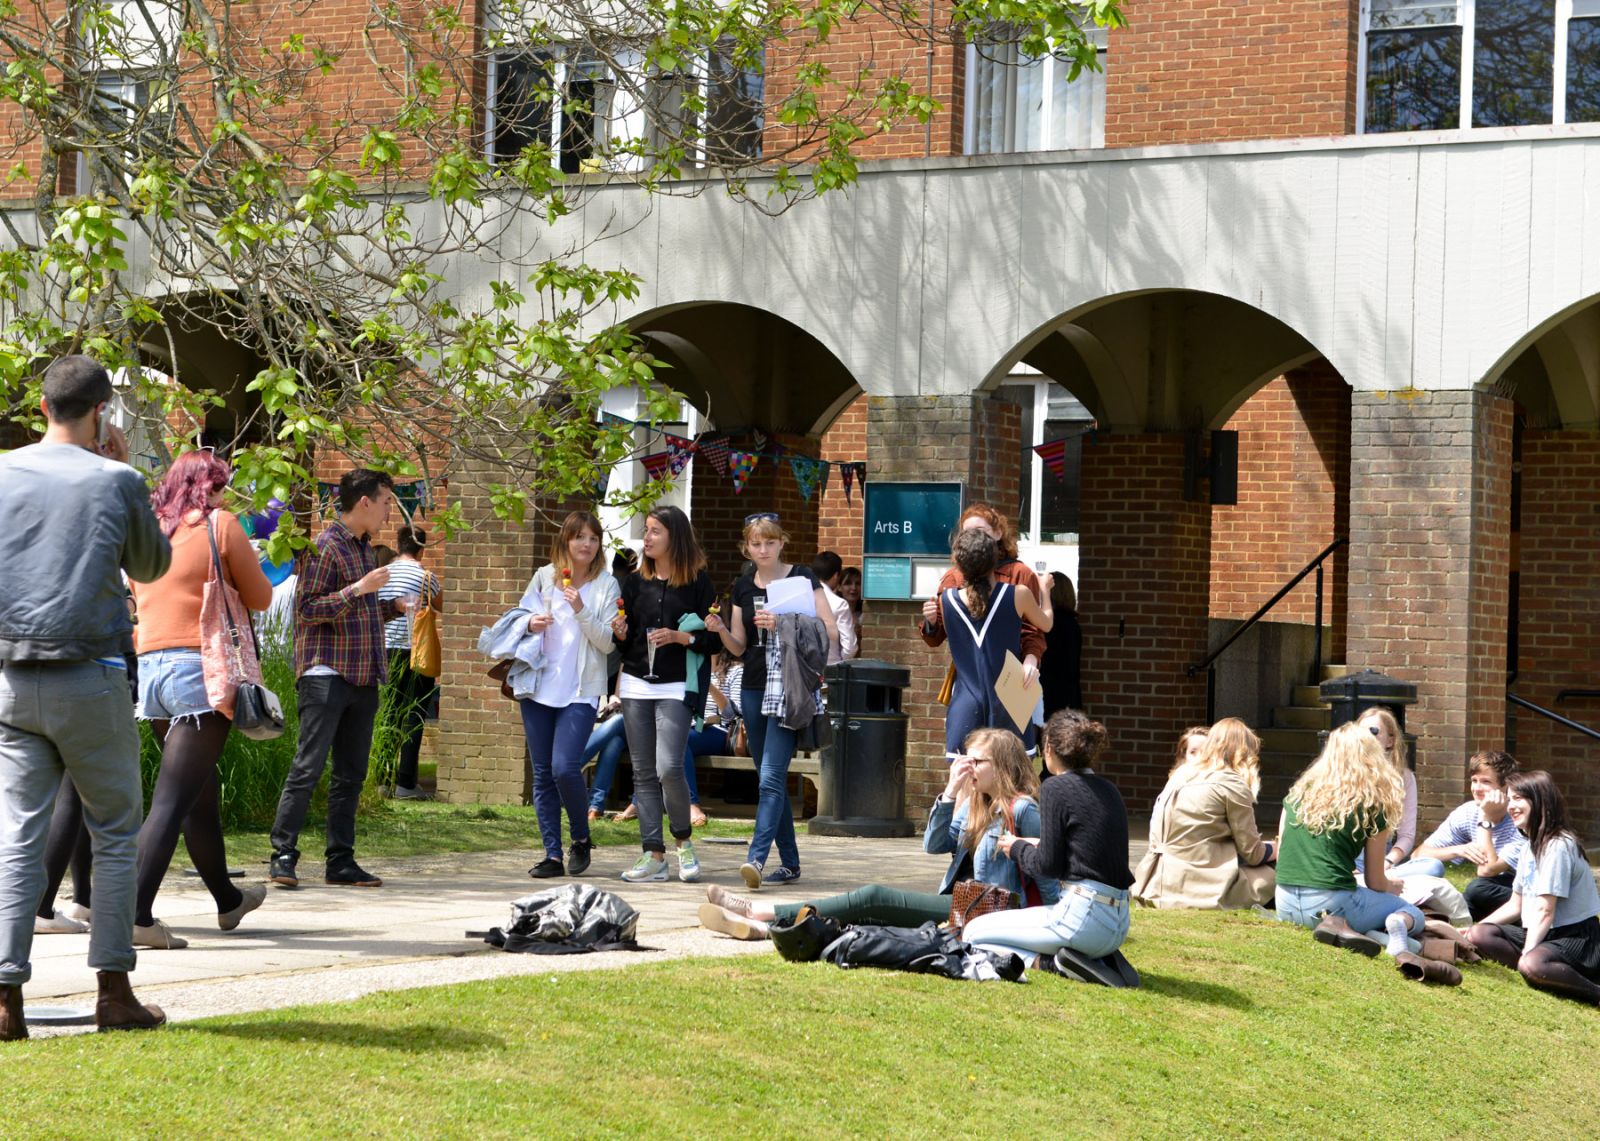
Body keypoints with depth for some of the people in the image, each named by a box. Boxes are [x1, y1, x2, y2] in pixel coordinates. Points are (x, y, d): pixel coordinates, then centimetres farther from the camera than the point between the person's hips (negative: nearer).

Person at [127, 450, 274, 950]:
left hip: (150, 666, 7)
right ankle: (137, 914, -21)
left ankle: (227, 900, 35)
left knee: (200, 793, 20)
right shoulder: (220, 525, -3)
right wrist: (237, 570, 21)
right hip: (199, 669, -6)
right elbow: (260, 598, 3)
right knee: (171, 801, -11)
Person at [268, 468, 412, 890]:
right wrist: (359, 589, -20)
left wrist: (394, 605, 11)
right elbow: (307, 610, -14)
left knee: (351, 773, 8)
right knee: (308, 767, -9)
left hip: (362, 677, 9)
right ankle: (284, 855, -6)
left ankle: (341, 861, 11)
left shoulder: (364, 548, 19)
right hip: (327, 673, -8)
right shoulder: (325, 547, -8)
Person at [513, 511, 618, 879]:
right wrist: (530, 624, -8)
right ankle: (552, 855, 10)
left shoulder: (606, 585, 1)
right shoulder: (545, 576, 7)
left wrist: (581, 610, -17)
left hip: (580, 691, -3)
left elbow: (608, 642, -4)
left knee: (564, 767, -17)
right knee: (543, 774, 4)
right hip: (539, 687, 3)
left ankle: (581, 839, 6)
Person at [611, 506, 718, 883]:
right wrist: (620, 633, -3)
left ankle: (683, 840, 7)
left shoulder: (697, 582, -1)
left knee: (668, 767, -16)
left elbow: (713, 638, -2)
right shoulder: (635, 582, 12)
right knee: (643, 773, 3)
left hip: (676, 686, -5)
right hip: (636, 685, 5)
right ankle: (654, 855, 6)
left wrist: (679, 637, -16)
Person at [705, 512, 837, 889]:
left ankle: (757, 858, -22)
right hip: (754, 688, 6)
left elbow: (830, 632, -9)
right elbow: (739, 648, 15)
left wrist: (783, 625, -20)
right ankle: (789, 862, 17)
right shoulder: (743, 587, 11)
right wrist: (720, 630, -6)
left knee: (771, 776, -16)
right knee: (769, 779, 9)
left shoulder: (802, 578, -3)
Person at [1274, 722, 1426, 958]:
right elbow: (1376, 883, 6)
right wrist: (1393, 888, 30)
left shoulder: (1299, 792, 10)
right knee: (1413, 915, 19)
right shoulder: (1371, 807, -1)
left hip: (1285, 905, 4)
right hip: (1331, 902, -4)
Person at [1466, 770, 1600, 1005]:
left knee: (1532, 965, -38)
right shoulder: (1530, 847, 14)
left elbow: (1544, 911, -20)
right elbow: (1515, 905, 18)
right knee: (1479, 936, -2)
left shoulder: (1558, 846, -17)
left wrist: (1526, 955, -23)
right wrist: (1473, 930, 12)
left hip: (1576, 937, -10)